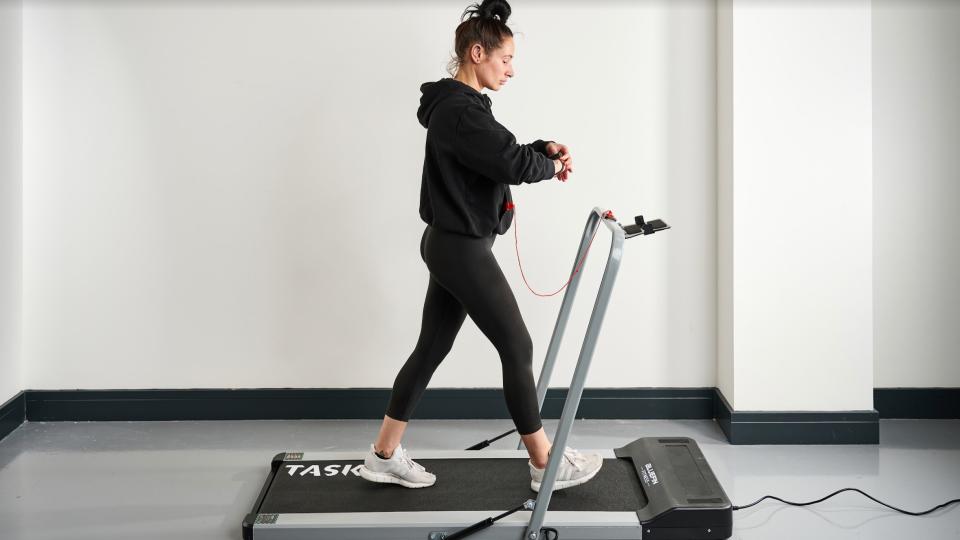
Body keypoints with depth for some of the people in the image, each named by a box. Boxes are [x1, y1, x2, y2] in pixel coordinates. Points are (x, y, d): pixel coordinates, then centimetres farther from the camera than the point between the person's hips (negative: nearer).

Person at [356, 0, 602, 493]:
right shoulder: (460, 111, -20)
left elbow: (501, 153, 21)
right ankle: (546, 465, 10)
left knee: (431, 348, 13)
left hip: (450, 245, 10)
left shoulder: (458, 105, 13)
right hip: (463, 249, -10)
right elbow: (513, 165, -27)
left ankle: (384, 455, 19)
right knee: (517, 349, -1)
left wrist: (544, 147, 3)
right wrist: (552, 166, -7)